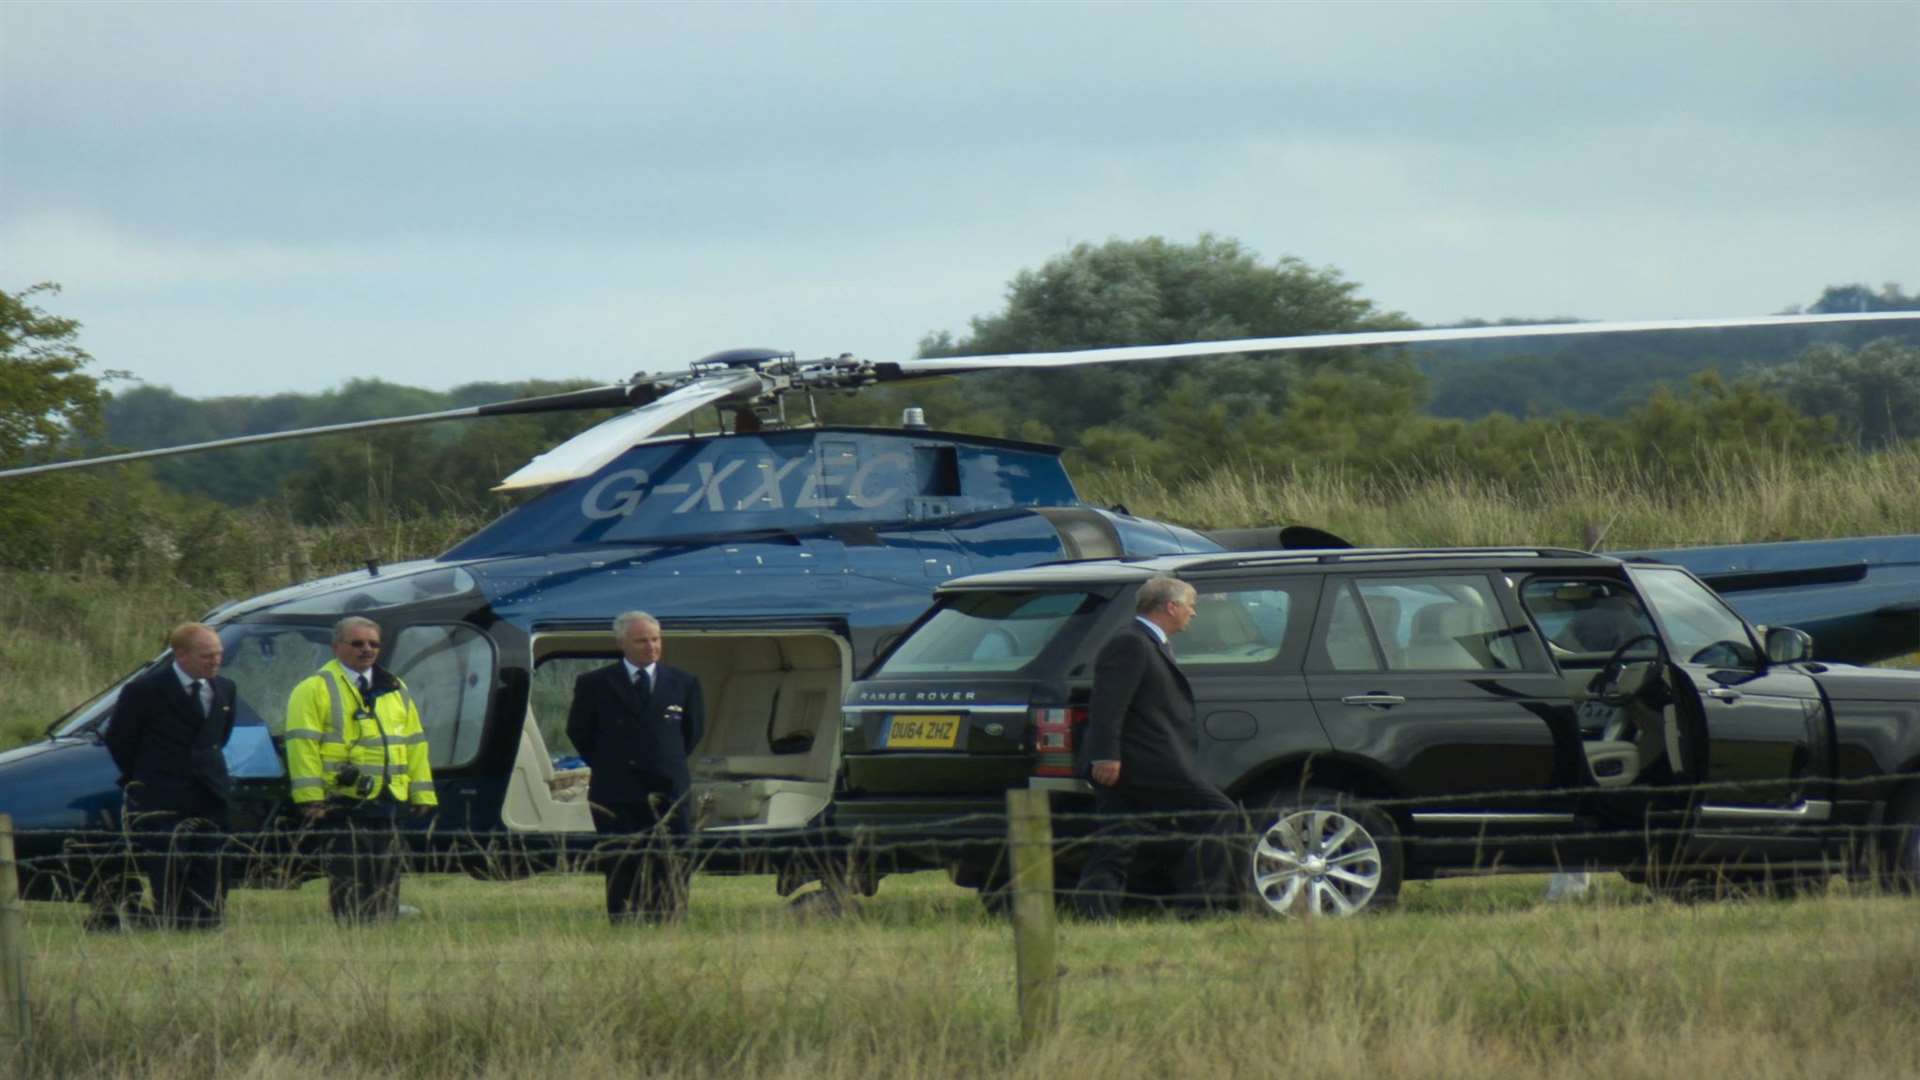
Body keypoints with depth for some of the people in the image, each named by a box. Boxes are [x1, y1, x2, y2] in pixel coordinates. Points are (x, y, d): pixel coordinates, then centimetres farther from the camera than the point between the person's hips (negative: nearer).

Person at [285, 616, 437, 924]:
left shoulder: (394, 690, 19)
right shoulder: (316, 689, -1)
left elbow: (414, 743, 21)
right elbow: (303, 745, -8)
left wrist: (421, 794, 14)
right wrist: (311, 798, -17)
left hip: (386, 804, 6)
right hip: (342, 803, -6)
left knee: (386, 883, 7)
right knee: (349, 886, -7)